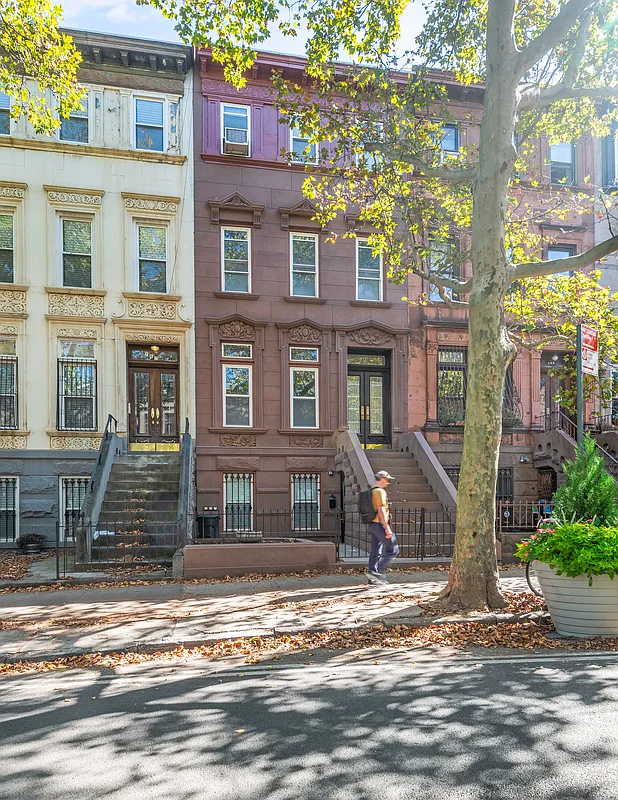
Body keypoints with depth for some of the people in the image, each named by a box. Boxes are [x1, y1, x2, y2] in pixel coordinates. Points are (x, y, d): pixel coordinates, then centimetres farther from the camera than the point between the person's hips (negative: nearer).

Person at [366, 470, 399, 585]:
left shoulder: (371, 491, 17)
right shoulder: (380, 491, -13)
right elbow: (381, 510, -20)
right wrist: (387, 528, -22)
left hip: (372, 525, 10)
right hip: (379, 524, -10)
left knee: (375, 552, 10)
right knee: (393, 549, -3)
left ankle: (373, 577, 11)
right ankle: (377, 571, -8)